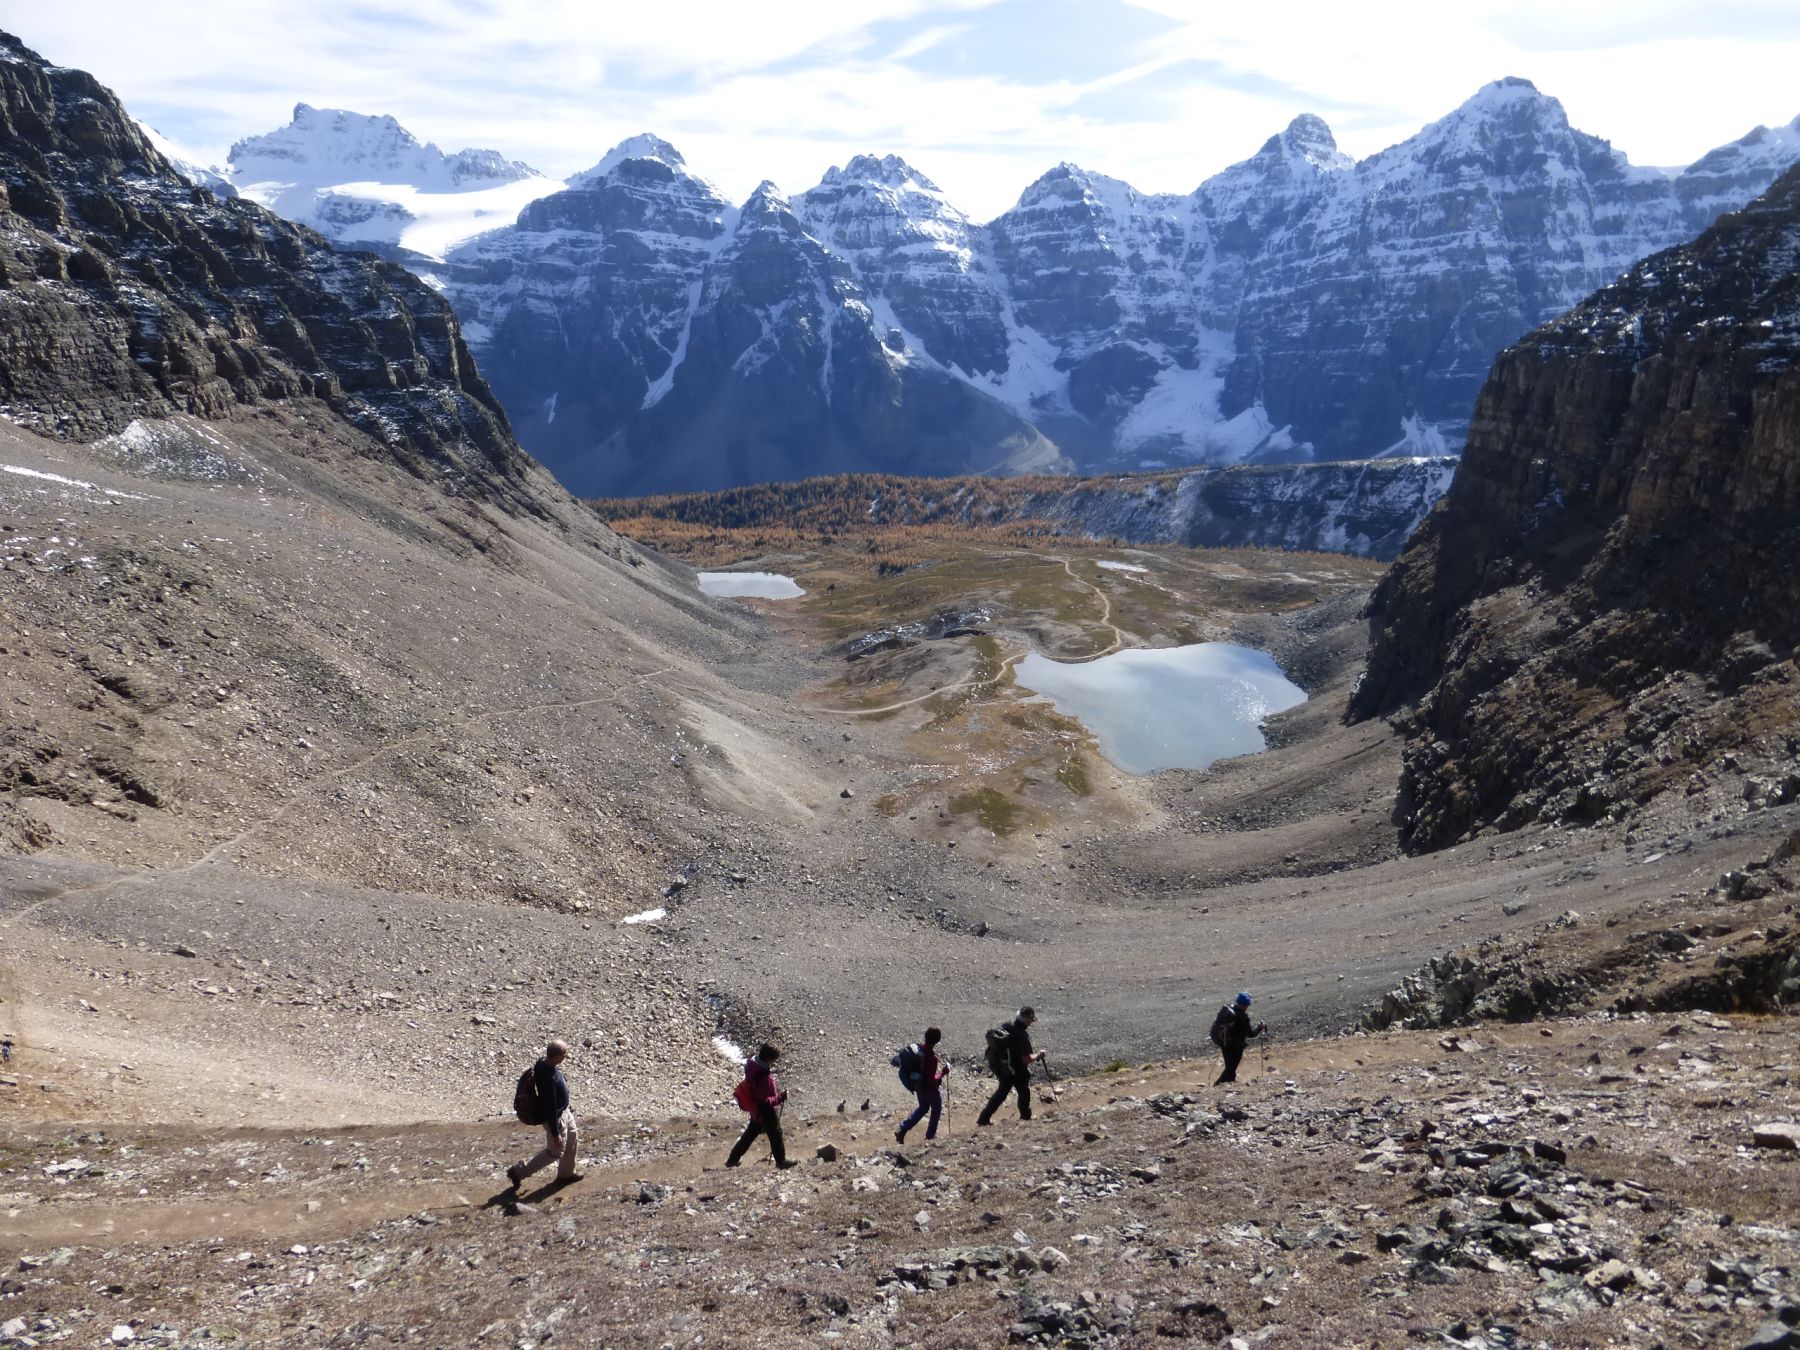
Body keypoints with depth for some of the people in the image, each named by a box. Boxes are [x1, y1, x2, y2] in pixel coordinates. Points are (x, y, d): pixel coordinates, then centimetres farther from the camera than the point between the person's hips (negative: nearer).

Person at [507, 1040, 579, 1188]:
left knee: (571, 1139, 24)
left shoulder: (543, 1062, -12)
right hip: (556, 1118, -9)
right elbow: (550, 1109, -30)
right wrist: (555, 1134, -21)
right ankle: (517, 1172, 19)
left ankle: (566, 1172, 43)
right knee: (555, 1152, 10)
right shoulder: (549, 1078, -38)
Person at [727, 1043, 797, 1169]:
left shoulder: (752, 1063, -11)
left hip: (756, 1111, 8)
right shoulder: (764, 1077, -37)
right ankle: (781, 1161, 36)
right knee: (776, 1136, 15)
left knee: (750, 1133, 25)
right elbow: (765, 1102, -31)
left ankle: (733, 1159, 35)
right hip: (766, 1113, -8)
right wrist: (781, 1098, -24)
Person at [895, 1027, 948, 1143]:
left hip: (918, 1085, 6)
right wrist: (943, 1072, -19)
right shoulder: (932, 1057, -34)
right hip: (930, 1088, -6)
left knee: (923, 1107, 28)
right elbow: (932, 1080, -32)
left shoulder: (917, 1047, -13)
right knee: (936, 1109, 22)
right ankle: (931, 1135, 33)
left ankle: (902, 1130, 22)